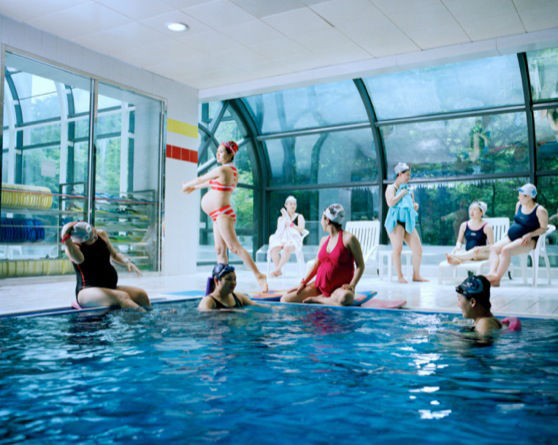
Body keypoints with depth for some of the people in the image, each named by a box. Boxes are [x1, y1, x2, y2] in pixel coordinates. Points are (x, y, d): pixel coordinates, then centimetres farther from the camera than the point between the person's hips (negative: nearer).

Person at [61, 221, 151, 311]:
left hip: (110, 287, 6)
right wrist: (65, 238, -43)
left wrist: (127, 262, 3)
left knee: (141, 294, -18)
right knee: (122, 297, -33)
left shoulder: (101, 234, 6)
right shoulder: (73, 245, -10)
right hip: (88, 291, -6)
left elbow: (114, 254, 22)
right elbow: (79, 260, -34)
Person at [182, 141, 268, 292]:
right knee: (220, 250, 9)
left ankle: (259, 275, -17)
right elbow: (212, 182, 30)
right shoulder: (233, 171, 15)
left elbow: (200, 179, -2)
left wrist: (187, 185, 16)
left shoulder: (221, 170, -14)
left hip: (222, 214, -10)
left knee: (235, 247, -15)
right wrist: (195, 187, 40)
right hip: (220, 214, 10)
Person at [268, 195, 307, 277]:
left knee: (287, 248, -41)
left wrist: (290, 224, -10)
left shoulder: (299, 217, 17)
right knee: (273, 248, -33)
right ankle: (278, 271, -26)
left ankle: (277, 269, -36)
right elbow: (279, 230, 10)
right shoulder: (281, 218, 25)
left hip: (294, 239, -3)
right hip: (282, 239, 3)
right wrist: (284, 218, 5)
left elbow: (301, 229, 1)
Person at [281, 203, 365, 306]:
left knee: (345, 299, -42)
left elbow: (360, 265, -9)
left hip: (340, 287, -5)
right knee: (285, 298, -8)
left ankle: (318, 299, -13)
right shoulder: (324, 240, 12)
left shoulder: (348, 239, -8)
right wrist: (304, 282, 3)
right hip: (319, 286, 5)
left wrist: (352, 285, -22)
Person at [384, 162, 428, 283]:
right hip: (396, 221, -6)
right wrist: (402, 193, -8)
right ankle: (400, 276, -5)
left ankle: (416, 275, 8)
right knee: (397, 248, -11)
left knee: (418, 249, 0)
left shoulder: (408, 190, 22)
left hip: (409, 222, 7)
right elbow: (390, 202, -16)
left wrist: (415, 206, 9)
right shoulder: (391, 188, 2)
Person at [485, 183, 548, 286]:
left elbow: (543, 228, -8)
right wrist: (509, 231, 10)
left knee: (505, 250, -32)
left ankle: (497, 279, -30)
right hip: (511, 237, 8)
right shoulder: (519, 205, 12)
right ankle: (492, 273, -31)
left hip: (528, 240, -8)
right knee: (494, 248, -14)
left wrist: (529, 235, -21)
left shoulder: (540, 210, -10)